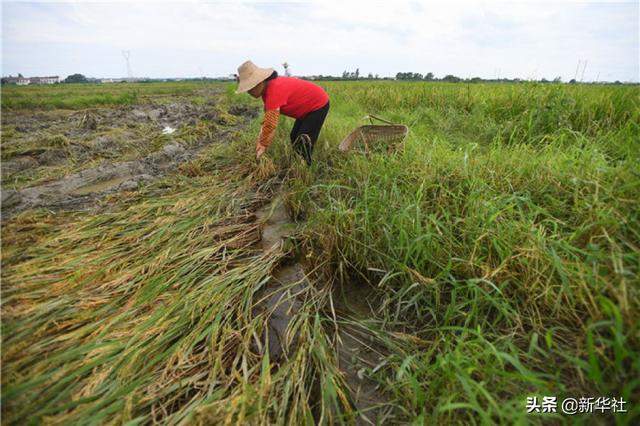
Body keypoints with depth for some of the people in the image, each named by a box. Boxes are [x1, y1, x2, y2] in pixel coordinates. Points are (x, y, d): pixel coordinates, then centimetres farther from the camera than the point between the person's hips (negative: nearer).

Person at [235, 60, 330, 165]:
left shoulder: (274, 90, -33)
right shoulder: (267, 89, -3)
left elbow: (271, 124, -35)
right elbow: (268, 119, -2)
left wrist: (261, 146, -25)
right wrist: (261, 142, -8)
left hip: (319, 105, -10)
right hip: (306, 107, 10)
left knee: (303, 142, -14)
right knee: (294, 137, 15)